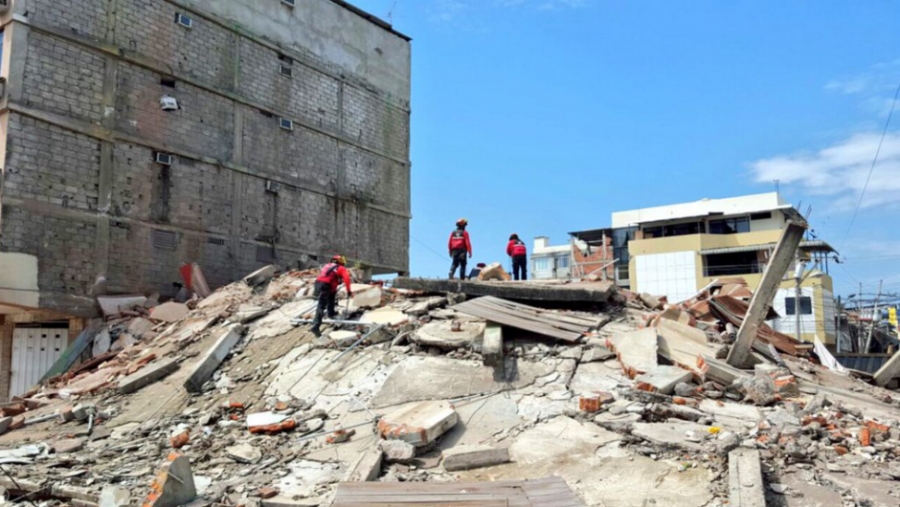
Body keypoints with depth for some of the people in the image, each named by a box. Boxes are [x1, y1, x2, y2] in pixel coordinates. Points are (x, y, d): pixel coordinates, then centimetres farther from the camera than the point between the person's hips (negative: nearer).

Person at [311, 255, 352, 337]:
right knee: (322, 306, -13)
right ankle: (316, 326, -25)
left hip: (318, 283, 7)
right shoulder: (341, 269, 11)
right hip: (324, 286, -7)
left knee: (332, 293, 33)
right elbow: (346, 279, 0)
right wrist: (349, 292, 6)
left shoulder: (328, 266, 30)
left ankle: (331, 313, 35)